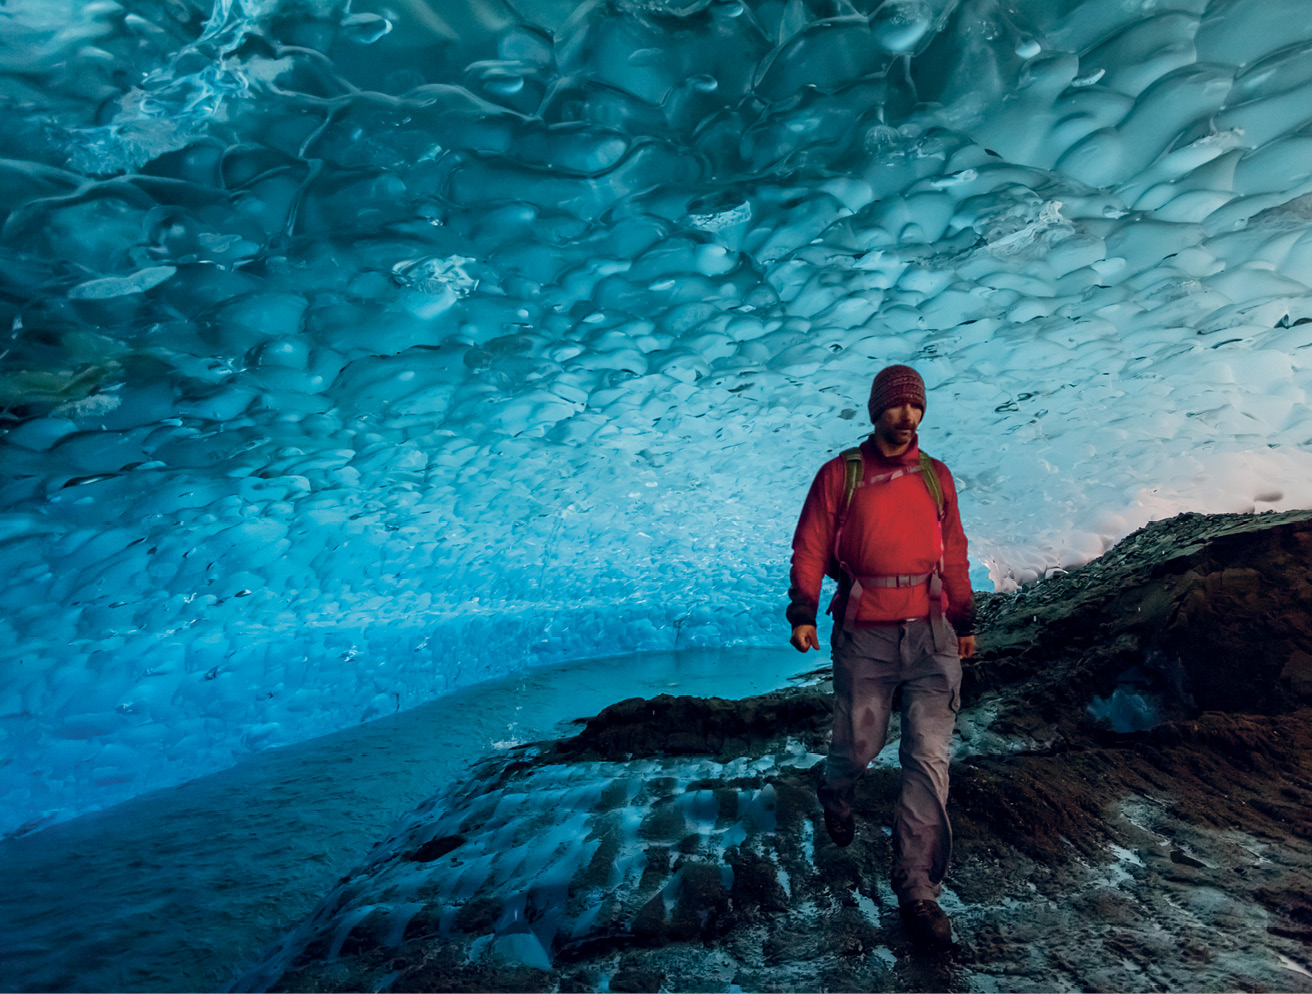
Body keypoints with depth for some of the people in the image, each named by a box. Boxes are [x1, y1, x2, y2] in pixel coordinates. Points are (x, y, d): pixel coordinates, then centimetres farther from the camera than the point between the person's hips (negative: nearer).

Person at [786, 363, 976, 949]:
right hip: (864, 635, -2)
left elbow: (954, 554, 17)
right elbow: (810, 548, -1)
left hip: (931, 633, 3)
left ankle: (917, 889, 10)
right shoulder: (839, 475, 3)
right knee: (858, 744, 8)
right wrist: (803, 613, -12)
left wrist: (965, 621, 16)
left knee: (929, 756, -1)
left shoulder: (936, 476, 13)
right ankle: (835, 796, 43)